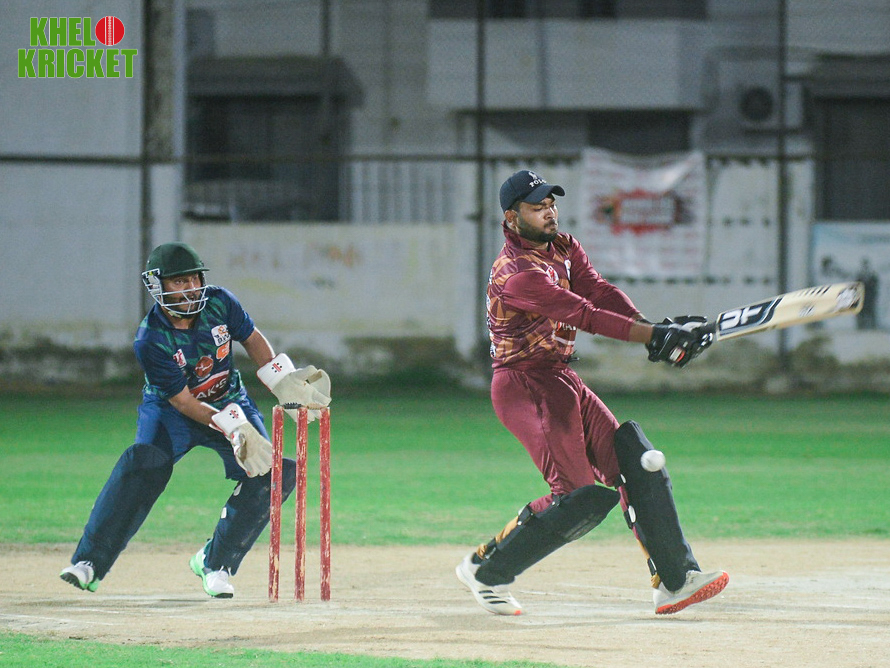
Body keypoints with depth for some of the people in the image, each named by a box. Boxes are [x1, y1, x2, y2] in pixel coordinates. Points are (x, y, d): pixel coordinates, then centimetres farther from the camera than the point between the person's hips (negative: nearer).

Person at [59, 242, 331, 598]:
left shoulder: (219, 302, -15)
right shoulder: (150, 341, -27)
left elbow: (253, 340, 3)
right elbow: (184, 402, -25)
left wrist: (286, 384, -7)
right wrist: (235, 429, -33)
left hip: (229, 402, 5)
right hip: (171, 411, -5)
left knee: (272, 472, -13)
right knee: (143, 464, -31)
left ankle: (215, 562, 1)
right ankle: (89, 563, -26)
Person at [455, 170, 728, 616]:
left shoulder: (563, 249, 11)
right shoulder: (517, 274, -21)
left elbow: (602, 293, -2)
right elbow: (588, 317, -27)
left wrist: (656, 330, -20)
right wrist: (658, 336, -31)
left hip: (562, 381, 10)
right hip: (524, 385, -10)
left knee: (635, 462, 3)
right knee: (583, 496, -14)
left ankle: (675, 579, 5)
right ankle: (486, 570, -1)